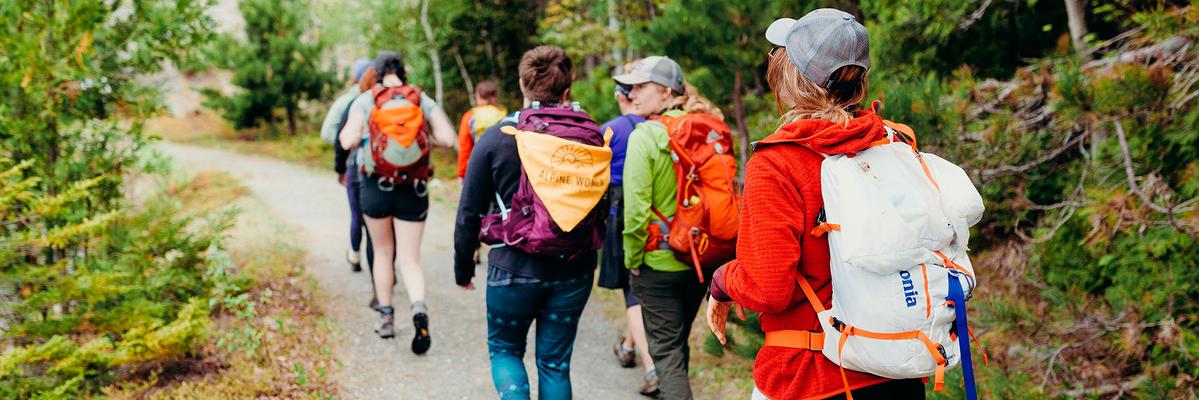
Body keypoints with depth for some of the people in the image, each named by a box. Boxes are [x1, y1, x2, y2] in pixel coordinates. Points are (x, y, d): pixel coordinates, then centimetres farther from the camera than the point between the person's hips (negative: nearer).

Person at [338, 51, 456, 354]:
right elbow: (447, 138, -8)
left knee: (383, 252, 20)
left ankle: (386, 318, 24)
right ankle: (419, 309, -23)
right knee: (410, 259, 4)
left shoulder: (365, 100, -3)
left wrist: (346, 132, 11)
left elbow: (348, 141, -12)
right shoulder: (422, 100, 1)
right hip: (414, 189, 0)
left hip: (375, 185, 0)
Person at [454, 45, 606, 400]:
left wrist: (463, 267, 9)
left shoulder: (497, 137, -8)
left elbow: (469, 212, -3)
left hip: (515, 268, -2)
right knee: (555, 362, 14)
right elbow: (603, 206, 6)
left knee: (504, 348, 19)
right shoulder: (592, 137, -1)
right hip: (574, 272, 3)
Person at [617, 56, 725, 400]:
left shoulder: (645, 136, -15)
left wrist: (632, 259, -6)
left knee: (666, 352, 3)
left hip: (659, 264, -6)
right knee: (679, 342, 22)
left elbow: (636, 209, -19)